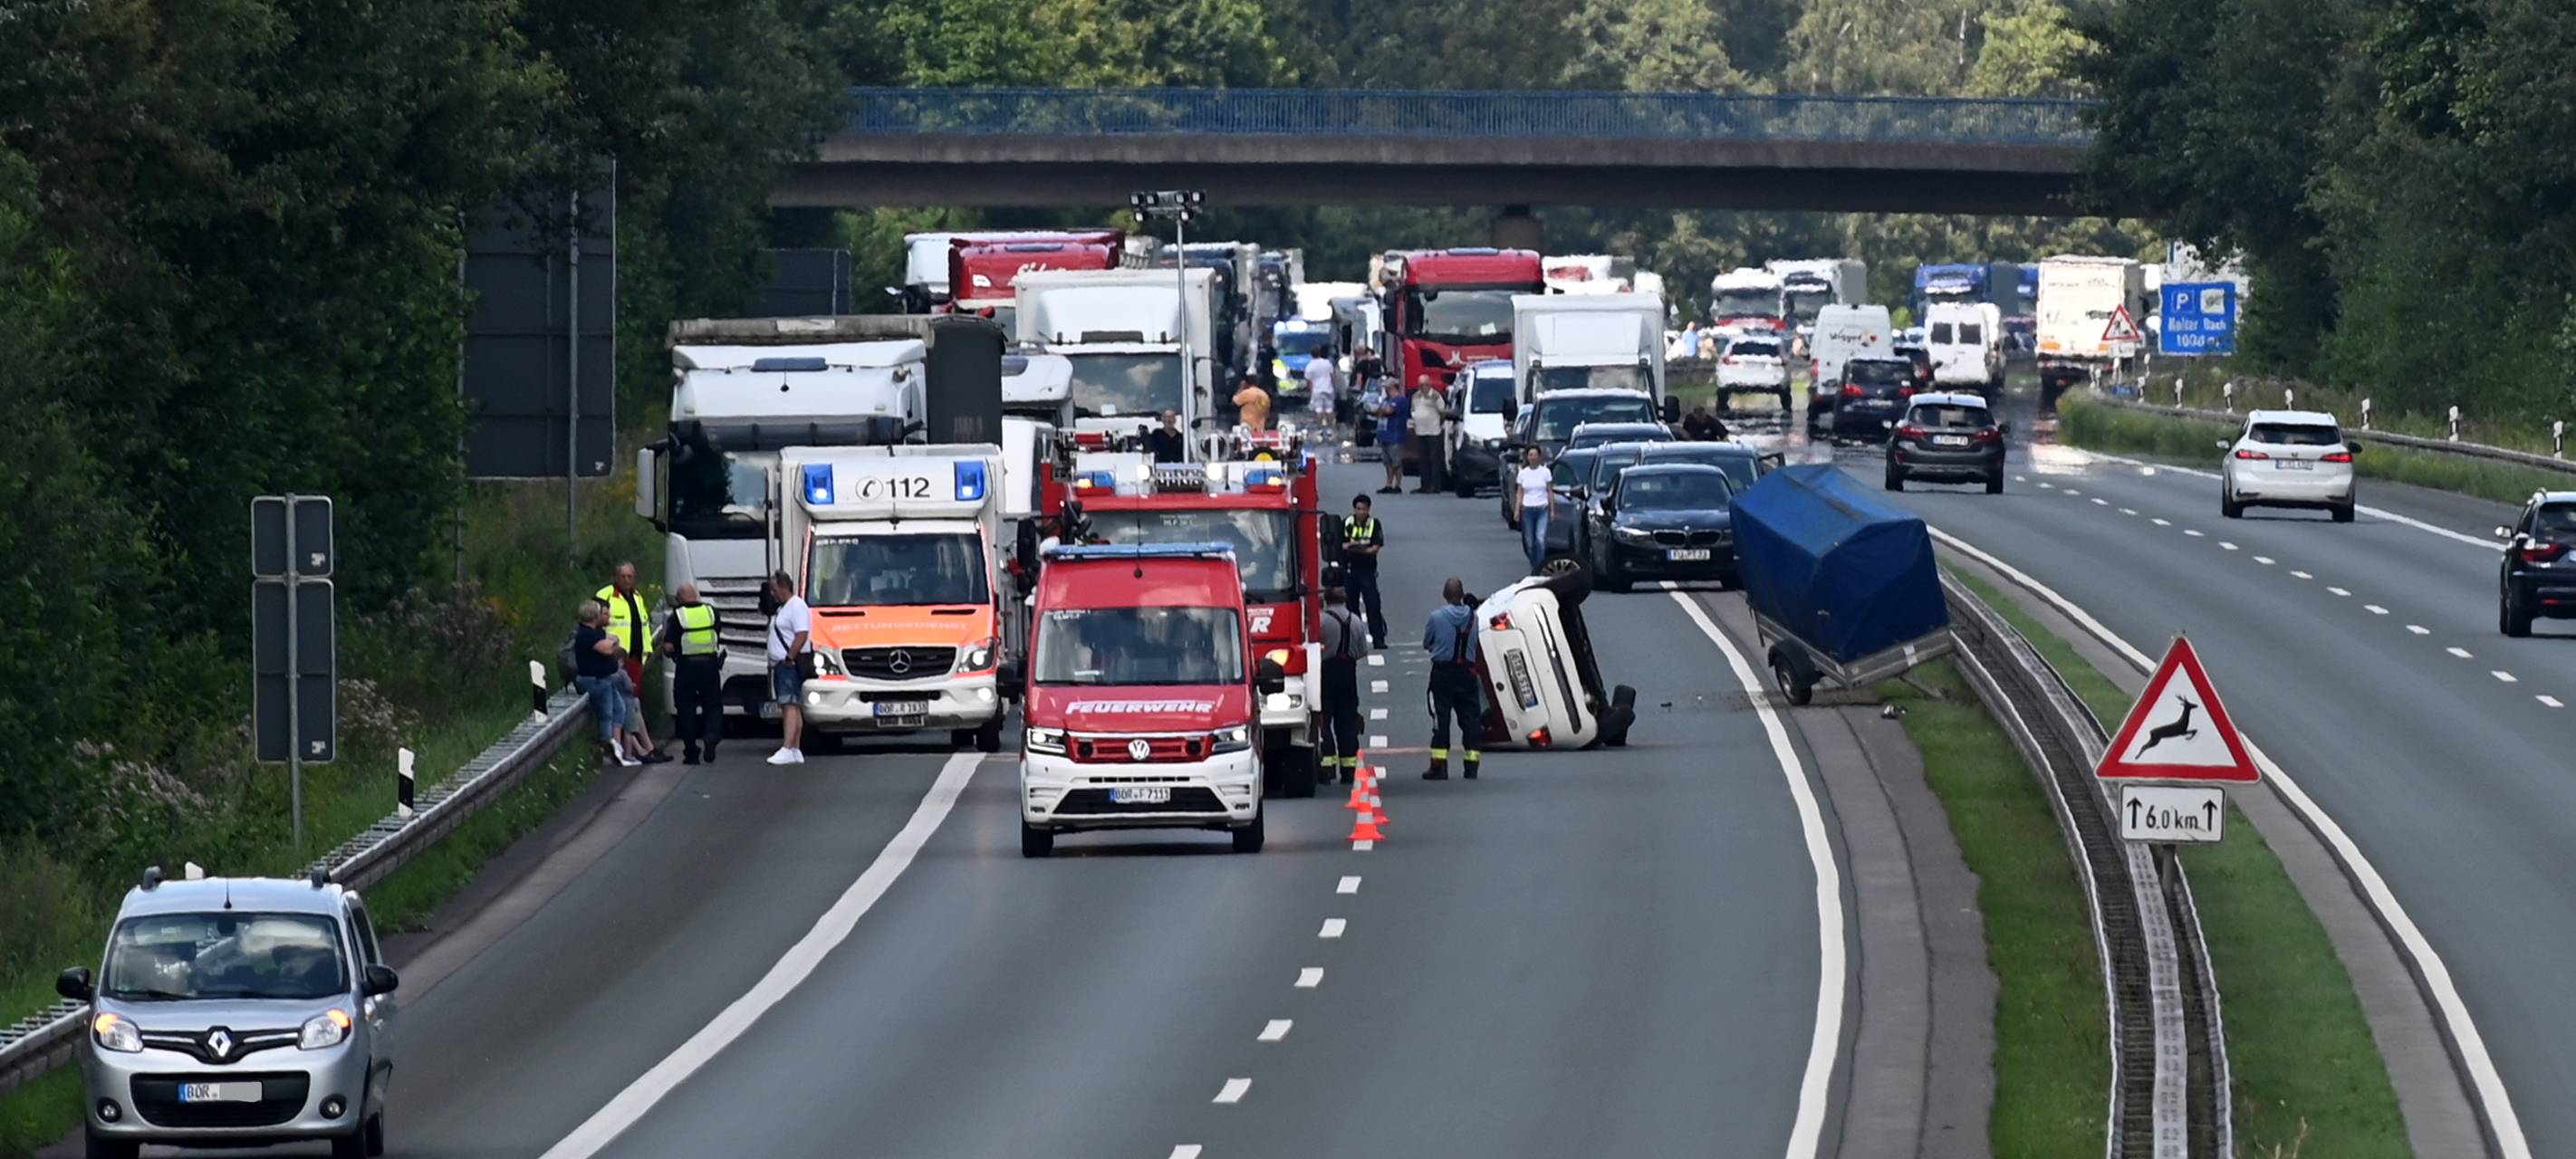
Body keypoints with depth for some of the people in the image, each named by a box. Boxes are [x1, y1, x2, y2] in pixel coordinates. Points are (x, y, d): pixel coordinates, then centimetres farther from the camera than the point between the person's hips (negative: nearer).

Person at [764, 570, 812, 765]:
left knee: (790, 705, -17)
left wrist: (789, 657, -23)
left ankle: (787, 749, -25)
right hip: (780, 665, 11)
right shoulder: (782, 608, 21)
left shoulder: (797, 607, -12)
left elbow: (802, 635, -21)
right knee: (791, 707, 10)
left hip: (791, 666, -11)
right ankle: (796, 750, 12)